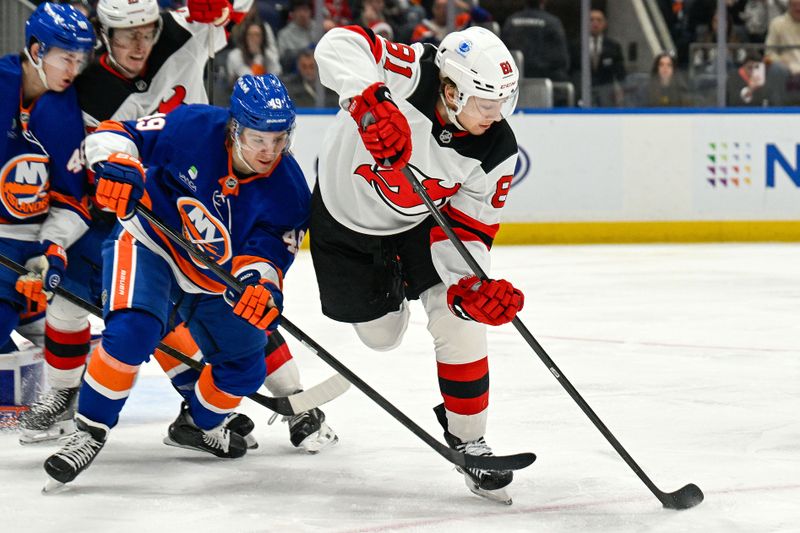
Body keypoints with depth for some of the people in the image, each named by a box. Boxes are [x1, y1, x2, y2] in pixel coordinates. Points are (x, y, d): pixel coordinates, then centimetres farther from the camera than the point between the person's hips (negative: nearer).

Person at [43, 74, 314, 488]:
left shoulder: (288, 190, -19)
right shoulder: (192, 128, -26)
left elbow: (268, 252, -22)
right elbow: (112, 135, -20)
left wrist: (258, 282, -45)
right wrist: (115, 163, -43)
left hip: (214, 280, 5)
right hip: (149, 244, -5)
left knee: (244, 369, 11)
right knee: (132, 331, -31)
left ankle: (197, 424, 43)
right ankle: (89, 433, -17)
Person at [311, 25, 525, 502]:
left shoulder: (497, 151, -25)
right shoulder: (414, 74, -35)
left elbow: (465, 230, -20)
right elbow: (340, 45, -44)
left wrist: (473, 285, -39)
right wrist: (371, 101, -61)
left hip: (419, 226, 2)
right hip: (344, 211, -2)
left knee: (460, 320, -16)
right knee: (381, 333, 13)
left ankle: (467, 439, 1)